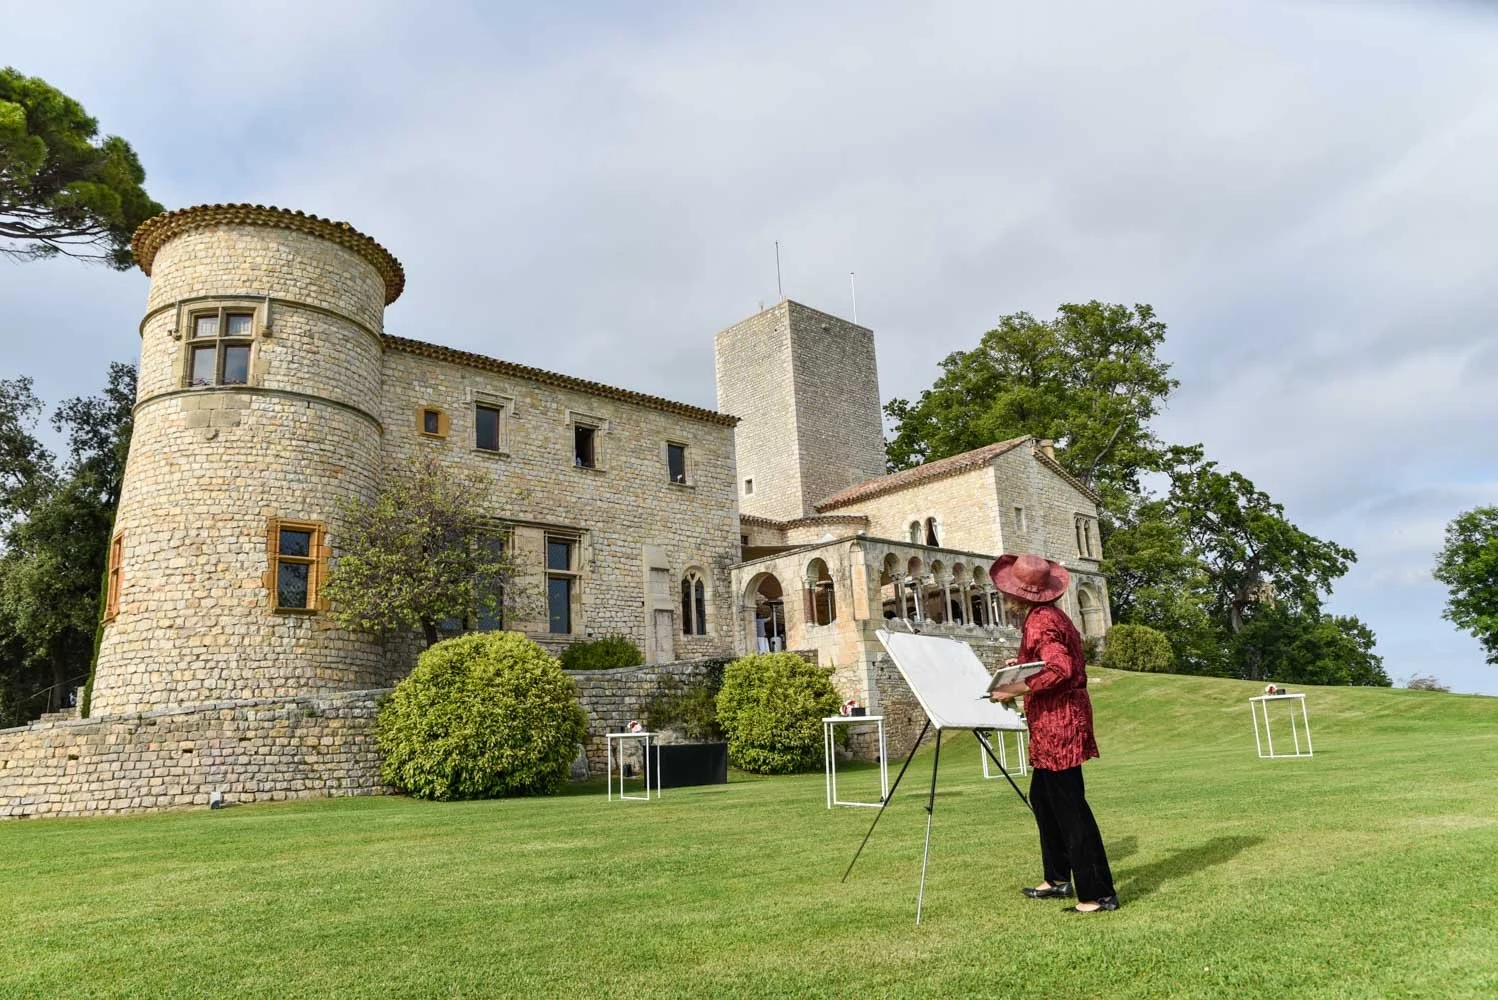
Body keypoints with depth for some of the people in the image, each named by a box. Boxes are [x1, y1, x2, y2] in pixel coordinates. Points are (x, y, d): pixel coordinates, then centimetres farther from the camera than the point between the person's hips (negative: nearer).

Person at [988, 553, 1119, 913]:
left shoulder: (1041, 621, -17)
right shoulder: (1051, 615, 13)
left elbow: (1059, 671, -29)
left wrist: (1014, 689, -22)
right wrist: (1023, 666, 17)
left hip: (1058, 726, -11)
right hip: (1054, 726, 11)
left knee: (1070, 809, -5)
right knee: (1042, 798, 19)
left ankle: (1098, 894, 1)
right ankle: (1058, 879, 29)